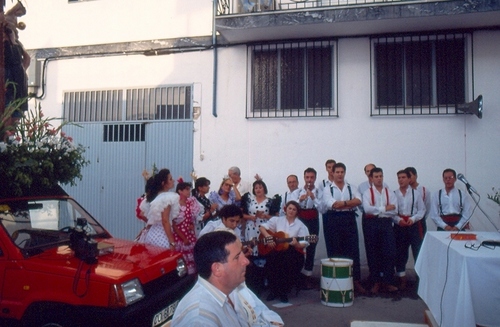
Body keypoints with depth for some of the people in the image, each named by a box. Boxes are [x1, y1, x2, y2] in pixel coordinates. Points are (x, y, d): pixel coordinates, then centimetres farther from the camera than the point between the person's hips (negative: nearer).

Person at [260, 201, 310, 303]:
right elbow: (262, 227, 7)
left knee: (289, 261, -34)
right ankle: (274, 290, -12)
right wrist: (268, 237, -10)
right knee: (271, 258, -32)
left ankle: (283, 292, -12)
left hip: (293, 251, -1)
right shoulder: (277, 220, 9)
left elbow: (303, 244, -1)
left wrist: (296, 244, -24)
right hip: (277, 250, 1)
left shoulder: (300, 225, 5)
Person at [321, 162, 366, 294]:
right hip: (333, 221, -1)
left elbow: (358, 201, -8)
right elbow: (331, 204, -12)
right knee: (334, 252, 5)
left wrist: (341, 203, -12)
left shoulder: (352, 188, 11)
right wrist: (348, 203, -6)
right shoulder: (327, 189, 4)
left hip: (349, 220, 2)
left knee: (353, 251, 2)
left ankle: (356, 281, 10)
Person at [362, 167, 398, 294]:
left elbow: (394, 210, -4)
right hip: (371, 224, -1)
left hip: (386, 223, 2)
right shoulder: (367, 193, 3)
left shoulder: (390, 193, 9)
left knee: (390, 253, -4)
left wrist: (376, 210, -9)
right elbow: (367, 209, -14)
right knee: (373, 254, 4)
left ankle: (387, 282, 9)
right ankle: (375, 282, 16)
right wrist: (384, 209, -11)